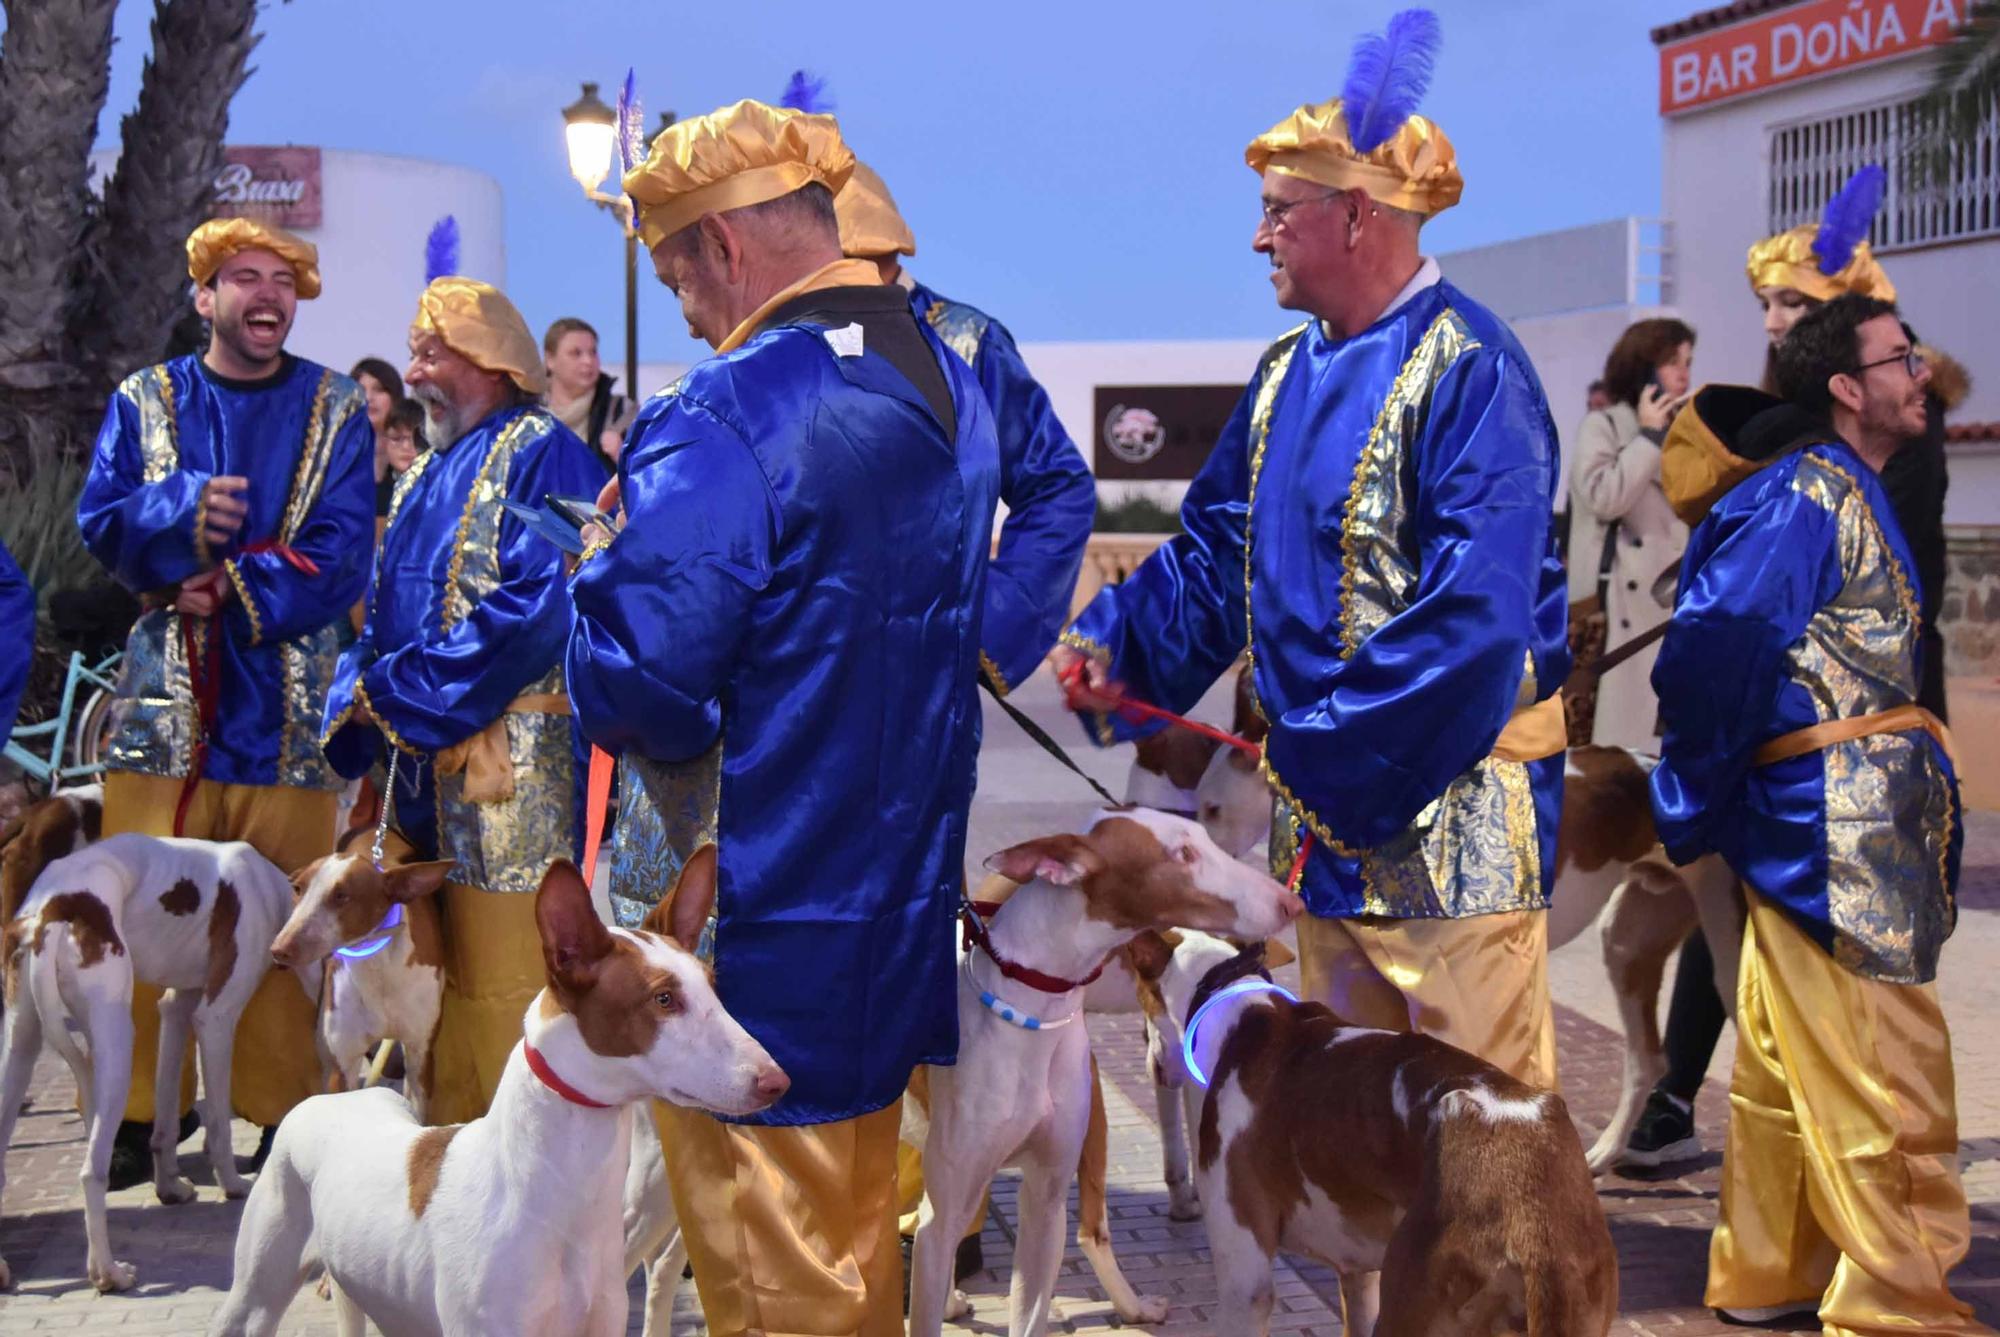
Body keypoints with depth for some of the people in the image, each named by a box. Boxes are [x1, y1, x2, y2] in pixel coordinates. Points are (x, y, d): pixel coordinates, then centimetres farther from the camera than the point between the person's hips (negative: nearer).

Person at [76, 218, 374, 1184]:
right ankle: (138, 1117, 6)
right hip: (164, 697, 1)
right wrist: (186, 510, -16)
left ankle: (282, 1116, 7)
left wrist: (236, 595, -12)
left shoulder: (336, 411, 8)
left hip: (284, 700, -1)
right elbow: (101, 522, 2)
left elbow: (342, 552, -2)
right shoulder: (144, 402, 13)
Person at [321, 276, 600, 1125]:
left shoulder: (539, 453, -8)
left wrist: (398, 690, -15)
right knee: (437, 975, 12)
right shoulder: (427, 472, 19)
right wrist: (359, 695, 1)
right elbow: (384, 614, 22)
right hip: (425, 768, 9)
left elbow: (533, 606, -19)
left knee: (503, 979, -6)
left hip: (509, 769, -9)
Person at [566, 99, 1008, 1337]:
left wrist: (604, 571, -4)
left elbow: (634, 686, -25)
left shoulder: (727, 418, -21)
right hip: (905, 895, 9)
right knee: (857, 1236, 21)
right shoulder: (952, 385, 7)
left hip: (763, 933, -8)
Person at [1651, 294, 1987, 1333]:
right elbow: (1711, 658, -20)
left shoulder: (1841, 493, 17)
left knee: (1788, 1063, 16)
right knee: (1884, 1073, -5)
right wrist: (1694, 810, -9)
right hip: (1838, 820, -10)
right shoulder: (1806, 496, -15)